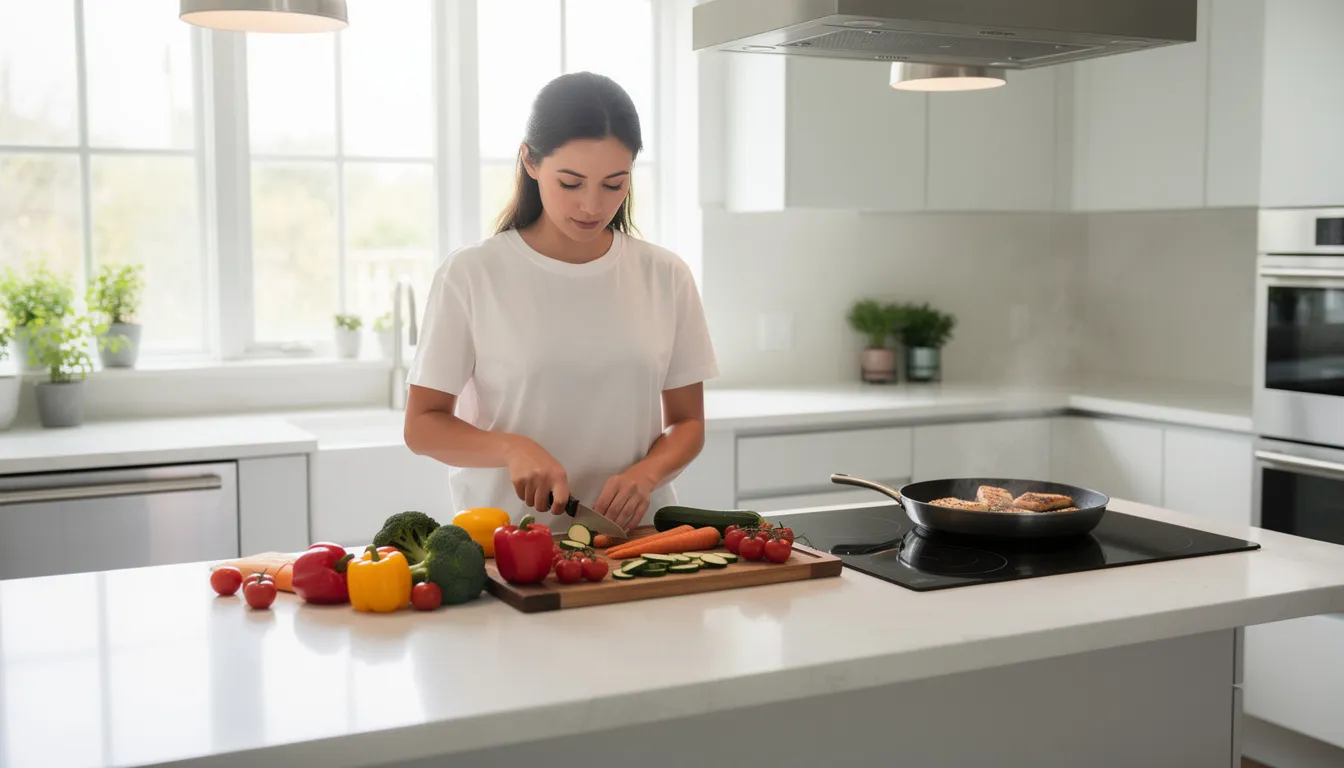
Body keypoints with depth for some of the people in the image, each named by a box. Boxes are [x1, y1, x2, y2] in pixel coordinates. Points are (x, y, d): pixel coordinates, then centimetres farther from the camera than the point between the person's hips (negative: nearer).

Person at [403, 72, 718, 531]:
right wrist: (512, 448, -17)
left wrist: (646, 473, -10)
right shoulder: (472, 275, -1)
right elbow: (422, 426, 2)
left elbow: (687, 423, 11)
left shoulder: (665, 276, 6)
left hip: (632, 537, 2)